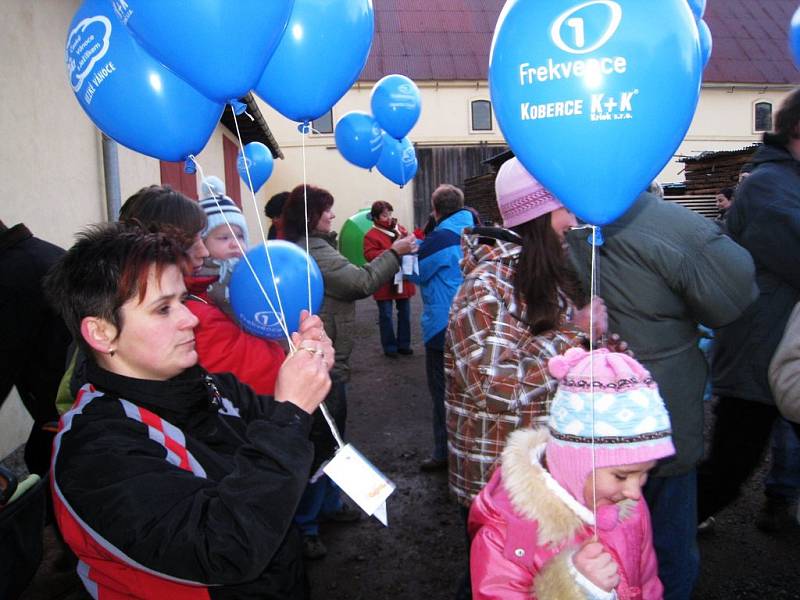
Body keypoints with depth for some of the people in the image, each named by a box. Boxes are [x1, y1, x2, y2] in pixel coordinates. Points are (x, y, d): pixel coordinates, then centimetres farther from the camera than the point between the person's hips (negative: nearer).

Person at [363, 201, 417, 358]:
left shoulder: (401, 229, 8)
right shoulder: (371, 235, -8)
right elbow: (369, 255, -19)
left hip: (402, 280, 5)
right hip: (385, 283, -5)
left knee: (405, 313, 11)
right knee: (386, 315, 3)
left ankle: (404, 344, 24)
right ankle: (389, 346, 14)